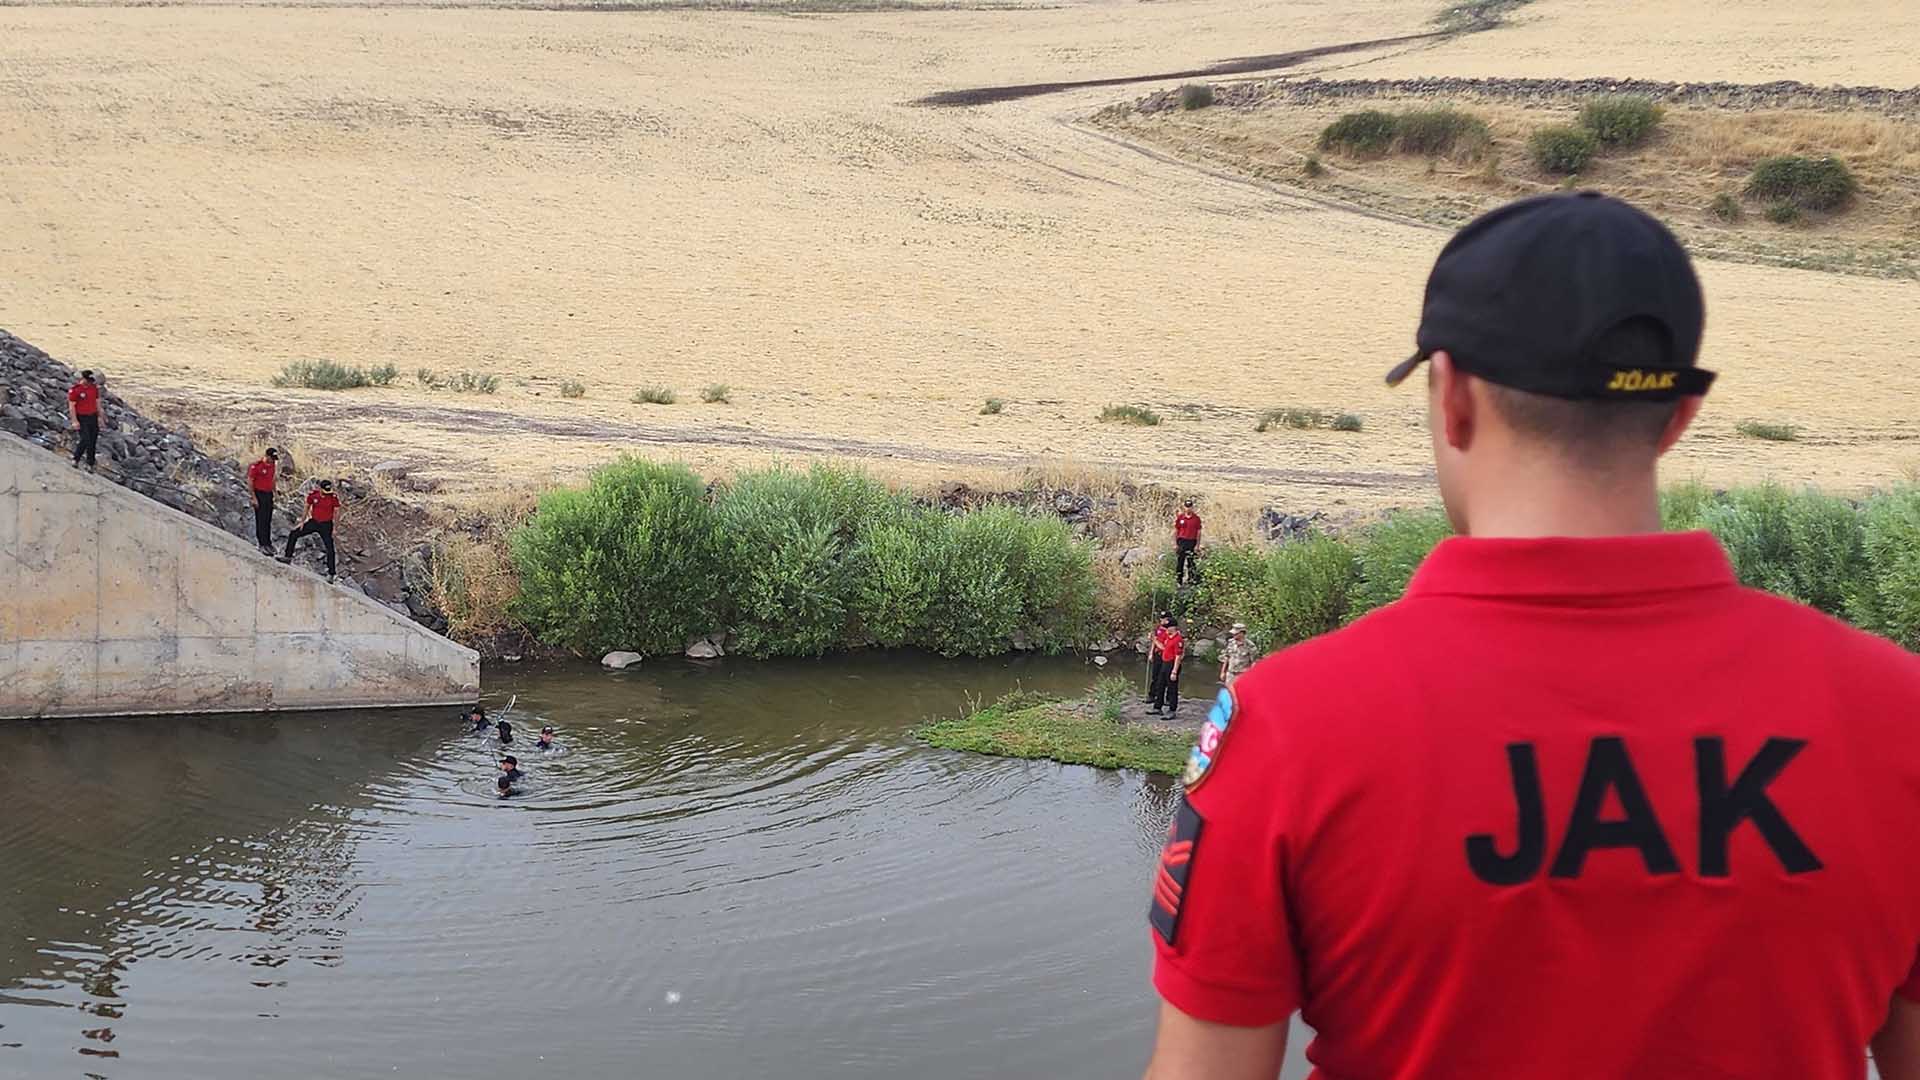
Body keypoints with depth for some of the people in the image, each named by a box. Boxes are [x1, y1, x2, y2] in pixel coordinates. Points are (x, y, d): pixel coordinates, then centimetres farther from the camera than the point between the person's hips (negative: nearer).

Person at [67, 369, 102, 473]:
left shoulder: (95, 387, 5)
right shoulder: (74, 390, -12)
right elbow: (71, 406, -11)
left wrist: (100, 417, 12)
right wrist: (75, 421, -15)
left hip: (93, 417, 5)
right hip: (81, 419, -5)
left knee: (93, 442, 5)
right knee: (85, 440, -16)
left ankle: (90, 465, 14)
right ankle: (75, 460, 5)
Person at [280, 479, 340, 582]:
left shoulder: (334, 497, -17)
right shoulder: (312, 494, -11)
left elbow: (336, 512, -8)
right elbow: (307, 507, 4)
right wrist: (303, 521, 5)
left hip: (326, 525, -3)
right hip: (313, 522, 3)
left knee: (330, 549, -7)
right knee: (293, 535, 1)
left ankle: (330, 574, 0)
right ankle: (288, 557, 15)